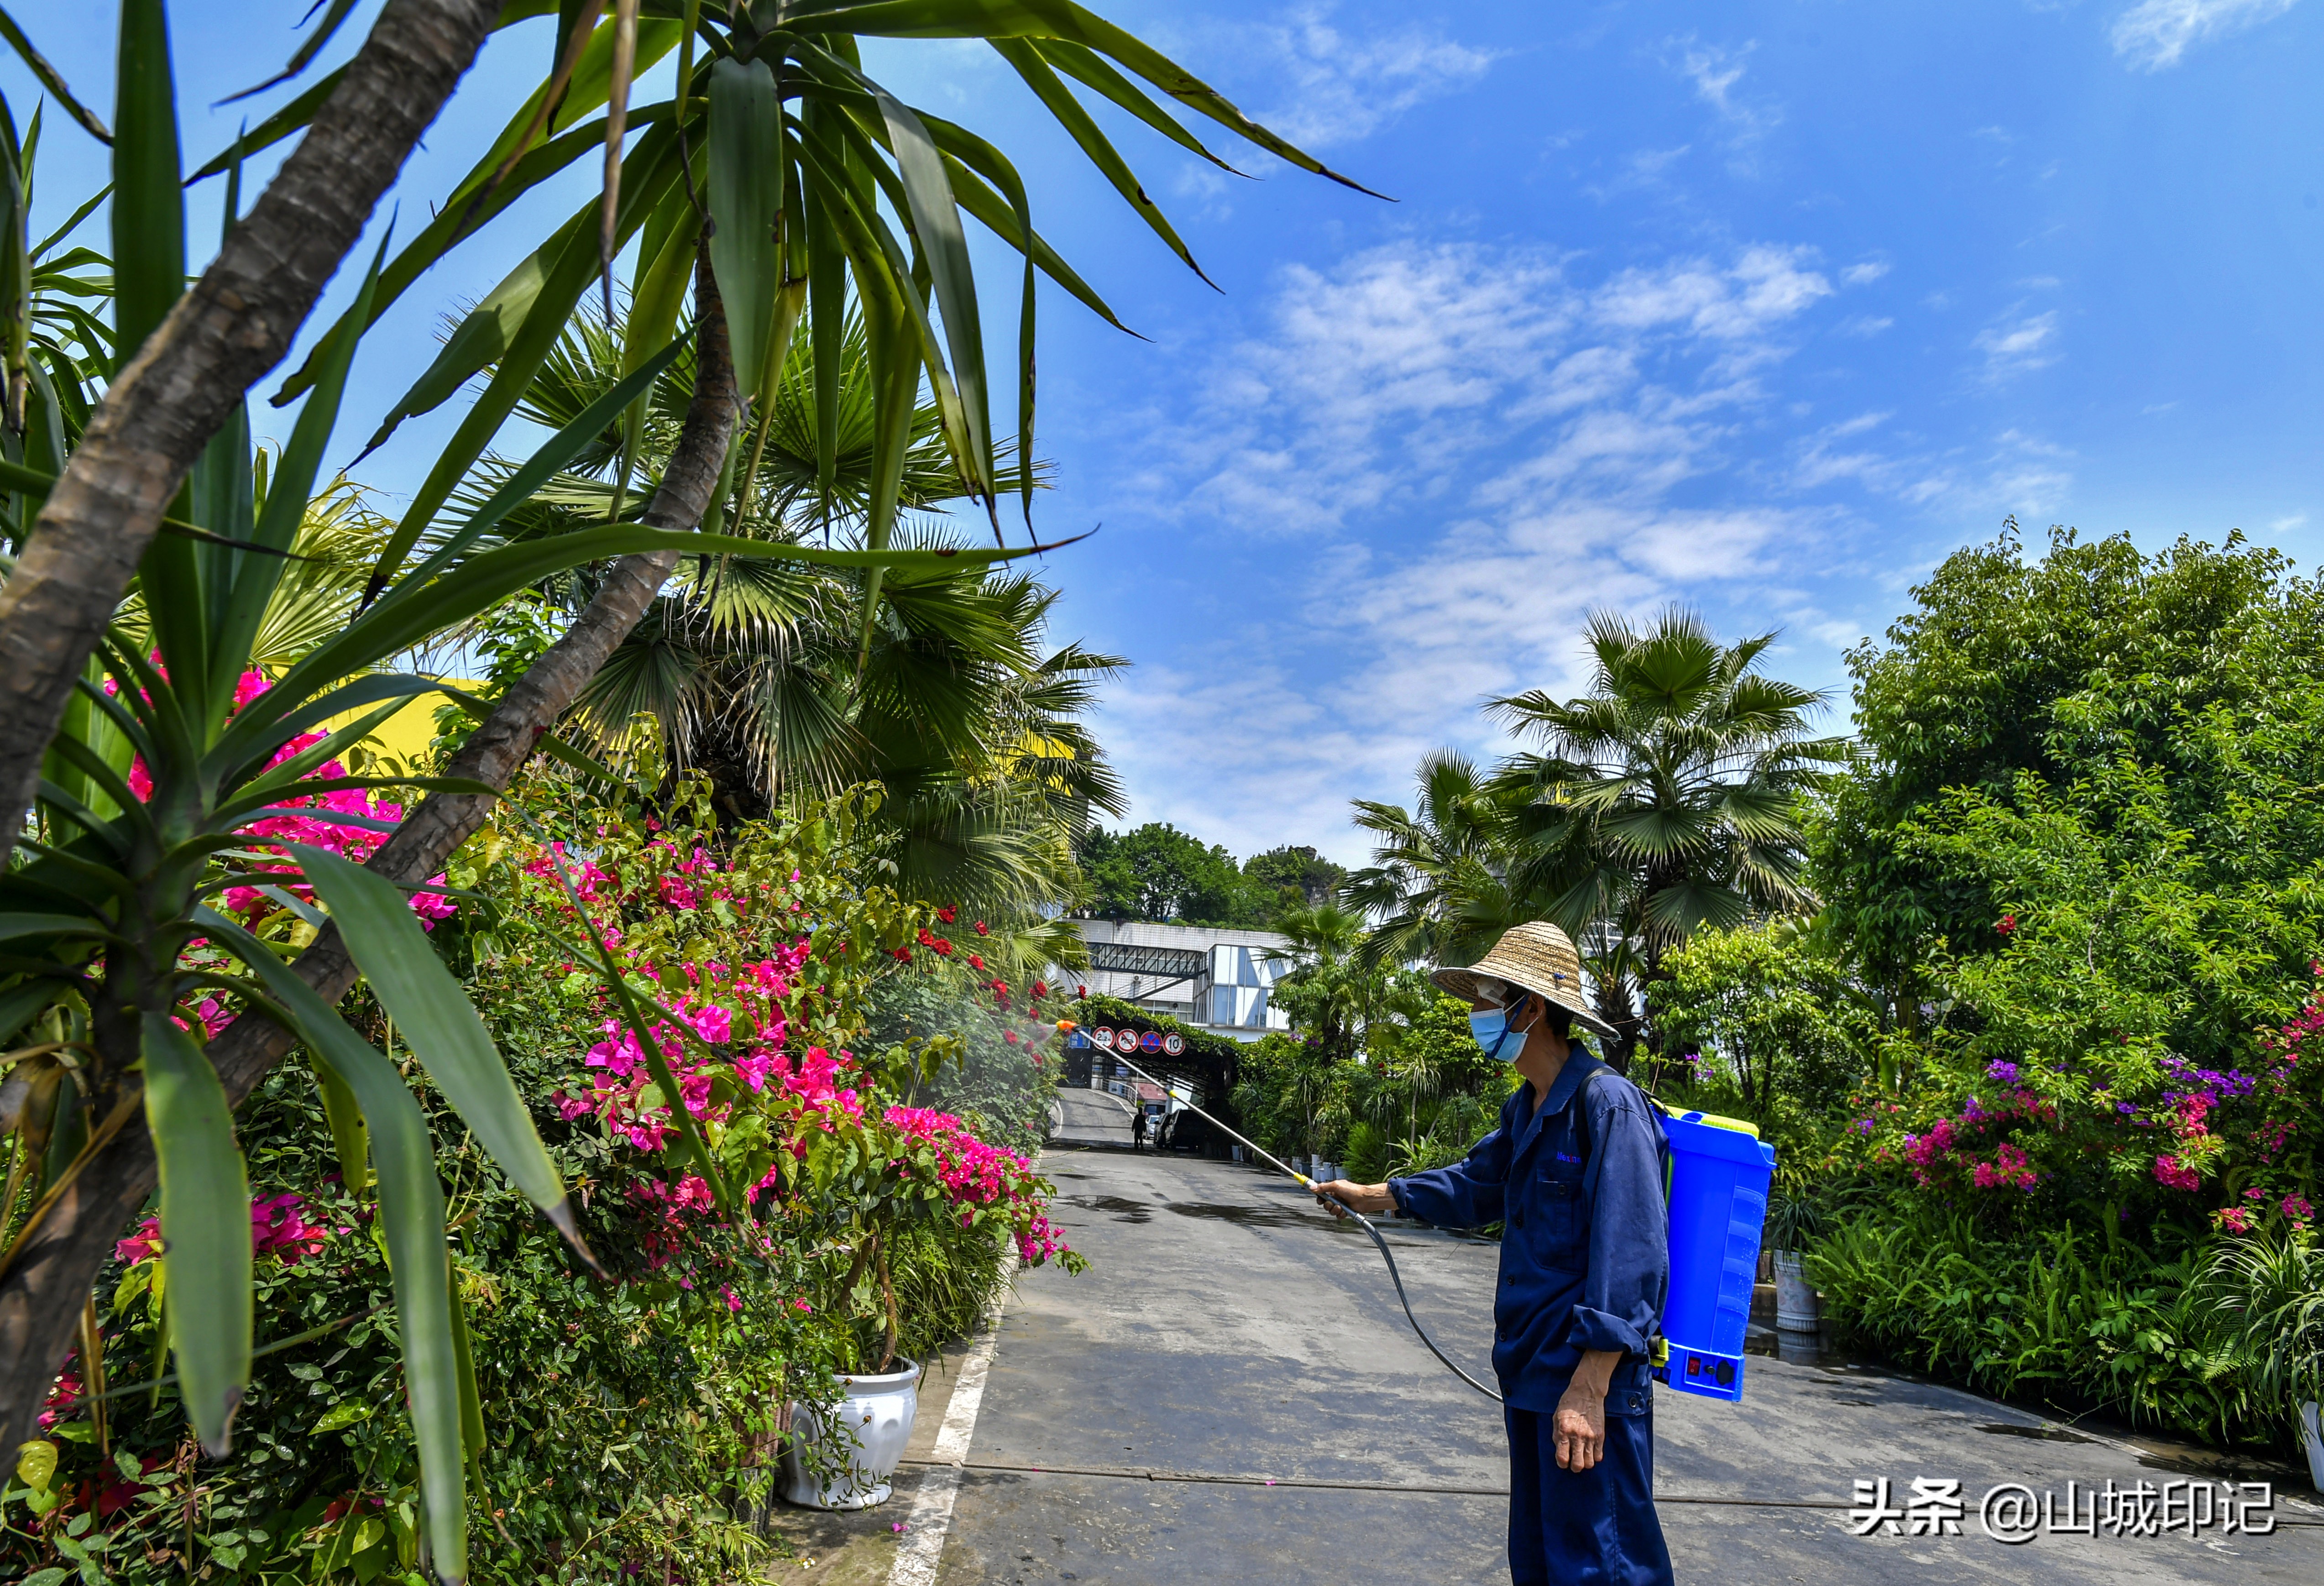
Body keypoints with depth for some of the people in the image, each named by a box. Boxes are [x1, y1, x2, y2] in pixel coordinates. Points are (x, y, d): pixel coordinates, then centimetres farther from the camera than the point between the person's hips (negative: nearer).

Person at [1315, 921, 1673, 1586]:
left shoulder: (1607, 1102, -18)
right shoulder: (1524, 1109, 11)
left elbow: (1631, 1256, -23)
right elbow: (1474, 1187, 27)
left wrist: (1589, 1388, -25)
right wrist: (1370, 1195, 31)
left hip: (1590, 1381, -9)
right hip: (1529, 1374, 10)